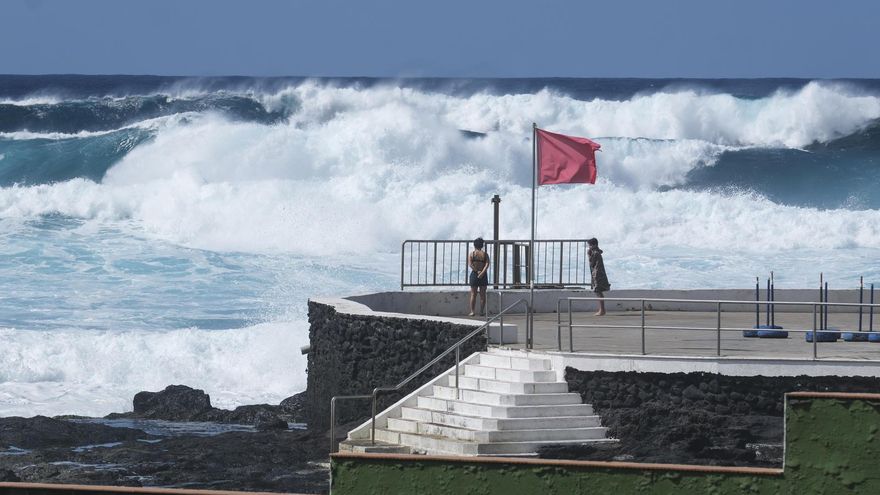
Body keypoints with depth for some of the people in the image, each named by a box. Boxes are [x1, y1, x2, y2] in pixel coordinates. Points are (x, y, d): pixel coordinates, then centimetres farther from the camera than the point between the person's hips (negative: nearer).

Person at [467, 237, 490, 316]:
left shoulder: (472, 254, 1)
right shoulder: (485, 254, 3)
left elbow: (470, 264, -12)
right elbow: (487, 264, -10)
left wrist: (477, 271, -14)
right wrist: (482, 272, -17)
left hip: (474, 274, -1)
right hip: (483, 276, 1)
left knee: (473, 294, 3)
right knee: (482, 294, 7)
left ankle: (472, 311, -1)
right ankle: (482, 311, 7)